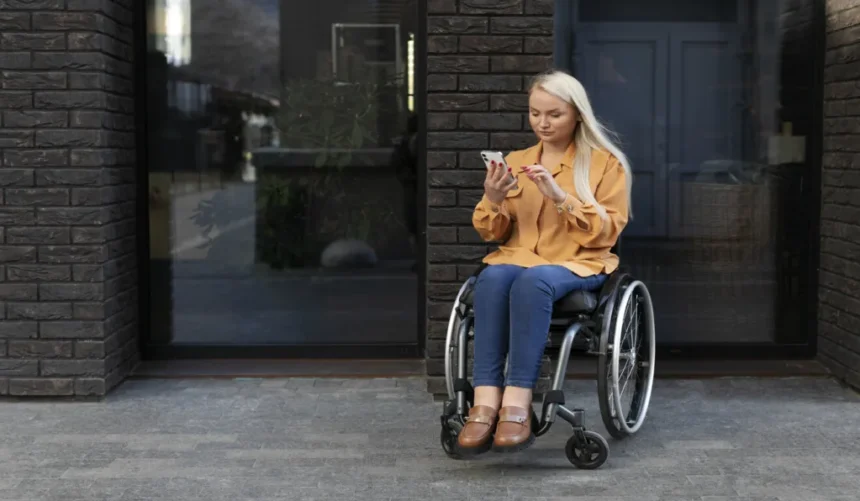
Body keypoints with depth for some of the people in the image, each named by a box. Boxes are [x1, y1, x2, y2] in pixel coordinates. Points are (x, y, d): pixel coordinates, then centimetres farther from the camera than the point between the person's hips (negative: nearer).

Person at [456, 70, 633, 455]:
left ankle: (517, 404, -44)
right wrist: (493, 202, -6)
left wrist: (560, 196, -16)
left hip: (578, 264, -3)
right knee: (491, 278, -35)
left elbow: (604, 233, -3)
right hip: (519, 257, 3)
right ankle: (486, 404, -44)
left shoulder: (605, 163, 7)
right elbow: (492, 233, 16)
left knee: (533, 280, -39)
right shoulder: (516, 161, 18)